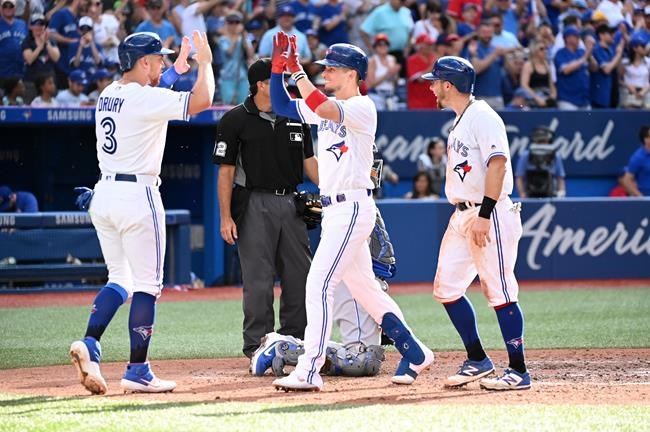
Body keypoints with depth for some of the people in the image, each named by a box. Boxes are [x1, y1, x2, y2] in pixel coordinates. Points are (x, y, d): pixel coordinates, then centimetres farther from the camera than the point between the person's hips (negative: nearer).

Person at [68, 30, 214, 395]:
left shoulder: (108, 95, 11)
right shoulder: (146, 98, -14)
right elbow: (201, 100, -20)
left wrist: (179, 67, 30)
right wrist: (205, 62, -4)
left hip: (103, 196, 8)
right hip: (137, 196, -8)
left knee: (120, 279, 16)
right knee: (147, 284, 0)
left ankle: (90, 344, -4)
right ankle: (138, 372, 1)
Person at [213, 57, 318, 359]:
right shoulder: (235, 120, -4)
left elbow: (309, 162, 15)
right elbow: (226, 171, -4)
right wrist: (225, 217, -10)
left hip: (290, 204, 5)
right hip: (255, 206, -5)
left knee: (301, 276, 6)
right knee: (258, 279, -5)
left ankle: (293, 341, 16)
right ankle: (257, 346, 0)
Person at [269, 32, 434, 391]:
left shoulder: (363, 107, -11)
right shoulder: (328, 106, 15)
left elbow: (324, 109, -29)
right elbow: (281, 106, 15)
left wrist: (297, 69, -27)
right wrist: (278, 67, 2)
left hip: (352, 208, -10)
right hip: (333, 210, 10)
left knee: (319, 284, -16)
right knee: (364, 288, 16)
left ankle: (309, 371, -19)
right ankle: (414, 354, 26)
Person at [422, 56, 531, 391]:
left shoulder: (482, 116, -12)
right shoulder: (460, 121, 19)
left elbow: (497, 164, -21)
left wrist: (484, 216, -26)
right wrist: (466, 217, 19)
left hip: (490, 215, -10)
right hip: (462, 215, 10)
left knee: (499, 292, -8)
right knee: (446, 288, 9)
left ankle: (518, 371, -4)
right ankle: (477, 361, 18)